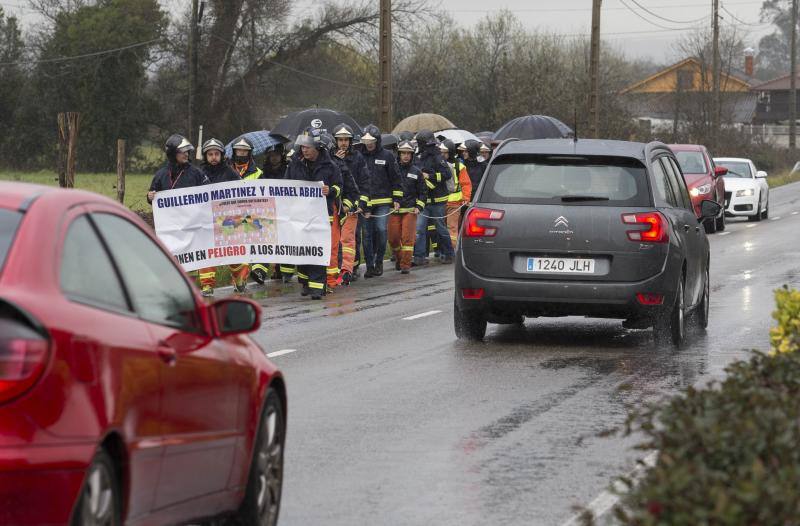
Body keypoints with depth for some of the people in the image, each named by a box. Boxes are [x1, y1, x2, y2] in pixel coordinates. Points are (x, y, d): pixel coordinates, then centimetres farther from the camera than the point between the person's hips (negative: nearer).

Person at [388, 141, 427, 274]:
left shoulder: (416, 172, 7)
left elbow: (423, 192, 11)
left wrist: (418, 207, -1)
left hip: (410, 210, -1)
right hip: (394, 210, 1)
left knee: (407, 237, -7)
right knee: (393, 238, 2)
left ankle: (405, 264, -2)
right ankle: (398, 258, 28)